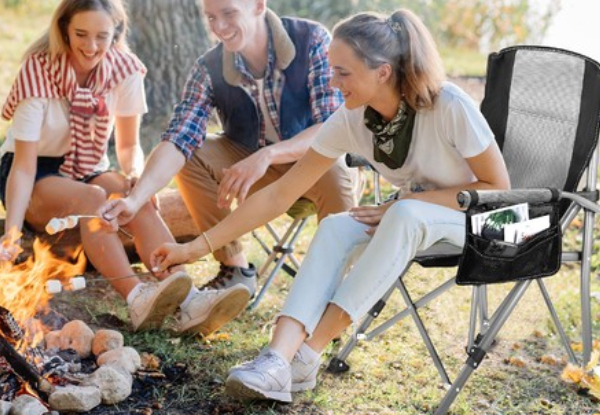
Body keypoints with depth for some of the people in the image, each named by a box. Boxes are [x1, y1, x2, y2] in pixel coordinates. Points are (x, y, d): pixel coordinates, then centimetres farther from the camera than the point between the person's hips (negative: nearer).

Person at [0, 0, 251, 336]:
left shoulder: (125, 69, -11)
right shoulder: (39, 71, -21)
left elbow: (129, 145, -1)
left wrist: (134, 175, -25)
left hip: (89, 170, 3)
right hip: (38, 174, -3)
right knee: (91, 198, -35)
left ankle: (189, 300, -44)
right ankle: (139, 301, -50)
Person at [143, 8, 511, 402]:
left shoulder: (449, 106, -28)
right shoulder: (350, 121, -15)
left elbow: (497, 188, -17)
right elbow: (278, 195, -13)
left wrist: (410, 202, -25)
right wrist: (197, 247, -16)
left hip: (475, 219, -4)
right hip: (405, 218, 4)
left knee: (405, 215, -36)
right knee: (337, 226, -26)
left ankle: (307, 354, -32)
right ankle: (278, 358, -37)